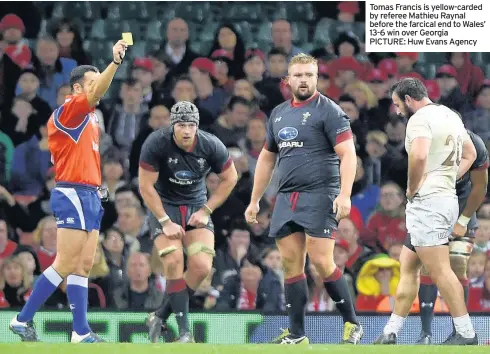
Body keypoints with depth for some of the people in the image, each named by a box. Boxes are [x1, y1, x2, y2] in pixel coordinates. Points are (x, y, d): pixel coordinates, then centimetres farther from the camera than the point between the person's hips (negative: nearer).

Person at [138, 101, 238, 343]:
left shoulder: (211, 146, -14)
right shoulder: (156, 144, -21)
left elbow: (230, 179, 1)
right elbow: (146, 187, -15)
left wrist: (206, 210, -5)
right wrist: (165, 222, -18)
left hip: (196, 206, 3)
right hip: (163, 206, -3)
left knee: (202, 267, -13)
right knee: (174, 261, -22)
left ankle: (160, 317, 5)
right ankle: (184, 330, -16)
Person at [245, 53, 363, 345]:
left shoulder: (328, 110, -4)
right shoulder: (279, 114, 16)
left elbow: (347, 154, -12)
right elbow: (267, 158, 26)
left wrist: (345, 194, -23)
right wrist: (255, 200, 23)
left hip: (320, 197, -6)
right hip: (286, 199, 6)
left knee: (321, 262, -12)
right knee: (292, 265, 4)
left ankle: (352, 324, 0)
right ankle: (297, 335, 7)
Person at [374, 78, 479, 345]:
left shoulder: (420, 119, -13)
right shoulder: (451, 116, 16)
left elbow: (419, 155, -30)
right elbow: (470, 155, 27)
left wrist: (412, 189, -15)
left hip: (427, 202, -10)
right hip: (447, 198, 10)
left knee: (440, 271, -7)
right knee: (407, 268, 14)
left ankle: (466, 333, -6)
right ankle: (391, 333, 16)